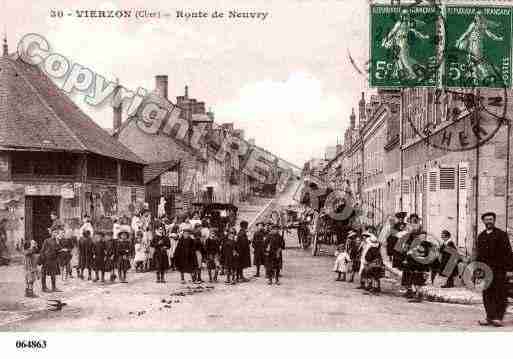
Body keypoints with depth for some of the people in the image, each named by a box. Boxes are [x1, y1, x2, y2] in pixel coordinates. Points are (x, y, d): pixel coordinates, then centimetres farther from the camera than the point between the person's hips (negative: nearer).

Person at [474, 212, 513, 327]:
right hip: (485, 268, 4)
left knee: (500, 293, -3)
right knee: (487, 293, 3)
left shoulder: (501, 234, 2)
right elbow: (478, 253, 18)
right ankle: (490, 317, 8)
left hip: (499, 268, -4)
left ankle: (498, 317, 2)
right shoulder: (481, 236, 15)